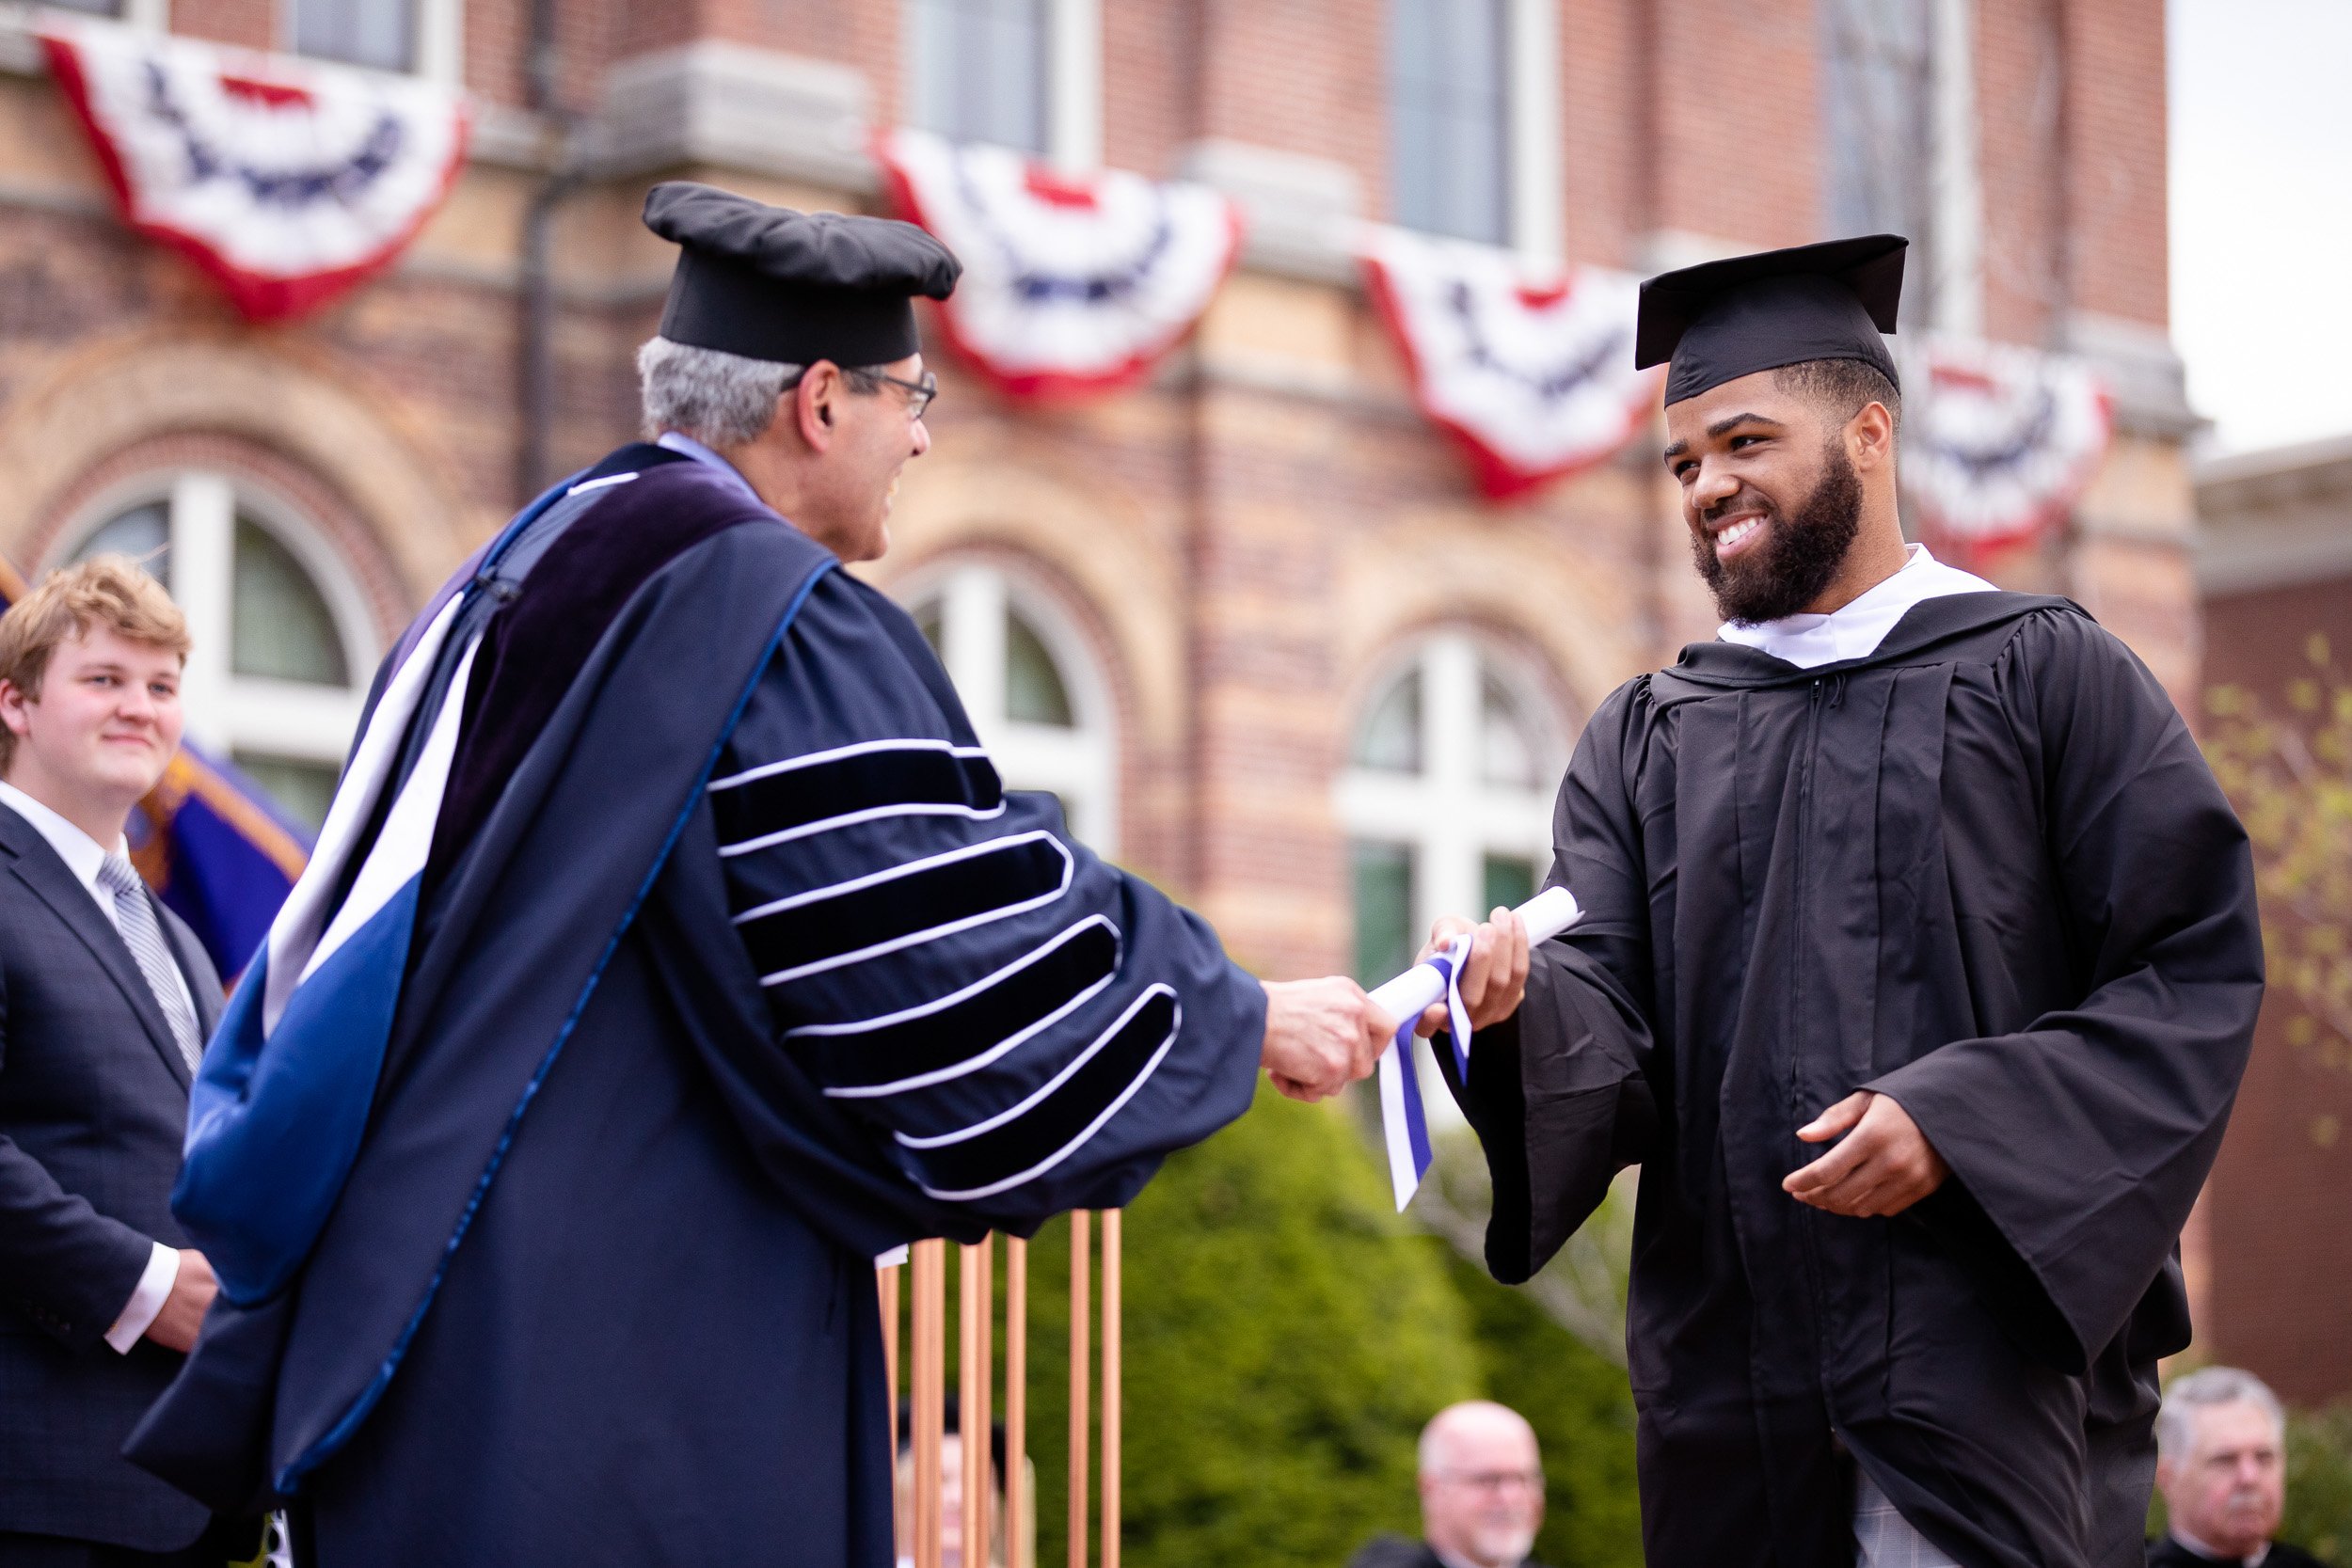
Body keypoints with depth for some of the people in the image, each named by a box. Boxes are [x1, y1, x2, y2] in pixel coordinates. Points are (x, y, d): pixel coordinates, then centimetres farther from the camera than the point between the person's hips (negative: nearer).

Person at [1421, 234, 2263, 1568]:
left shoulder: (2047, 674, 5)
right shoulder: (1647, 740, 17)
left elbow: (2200, 971, -2)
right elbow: (1606, 1002, 4)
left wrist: (1958, 1120, -14)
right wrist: (1519, 1001, -20)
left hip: (1983, 1348, -4)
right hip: (1735, 1366, 4)